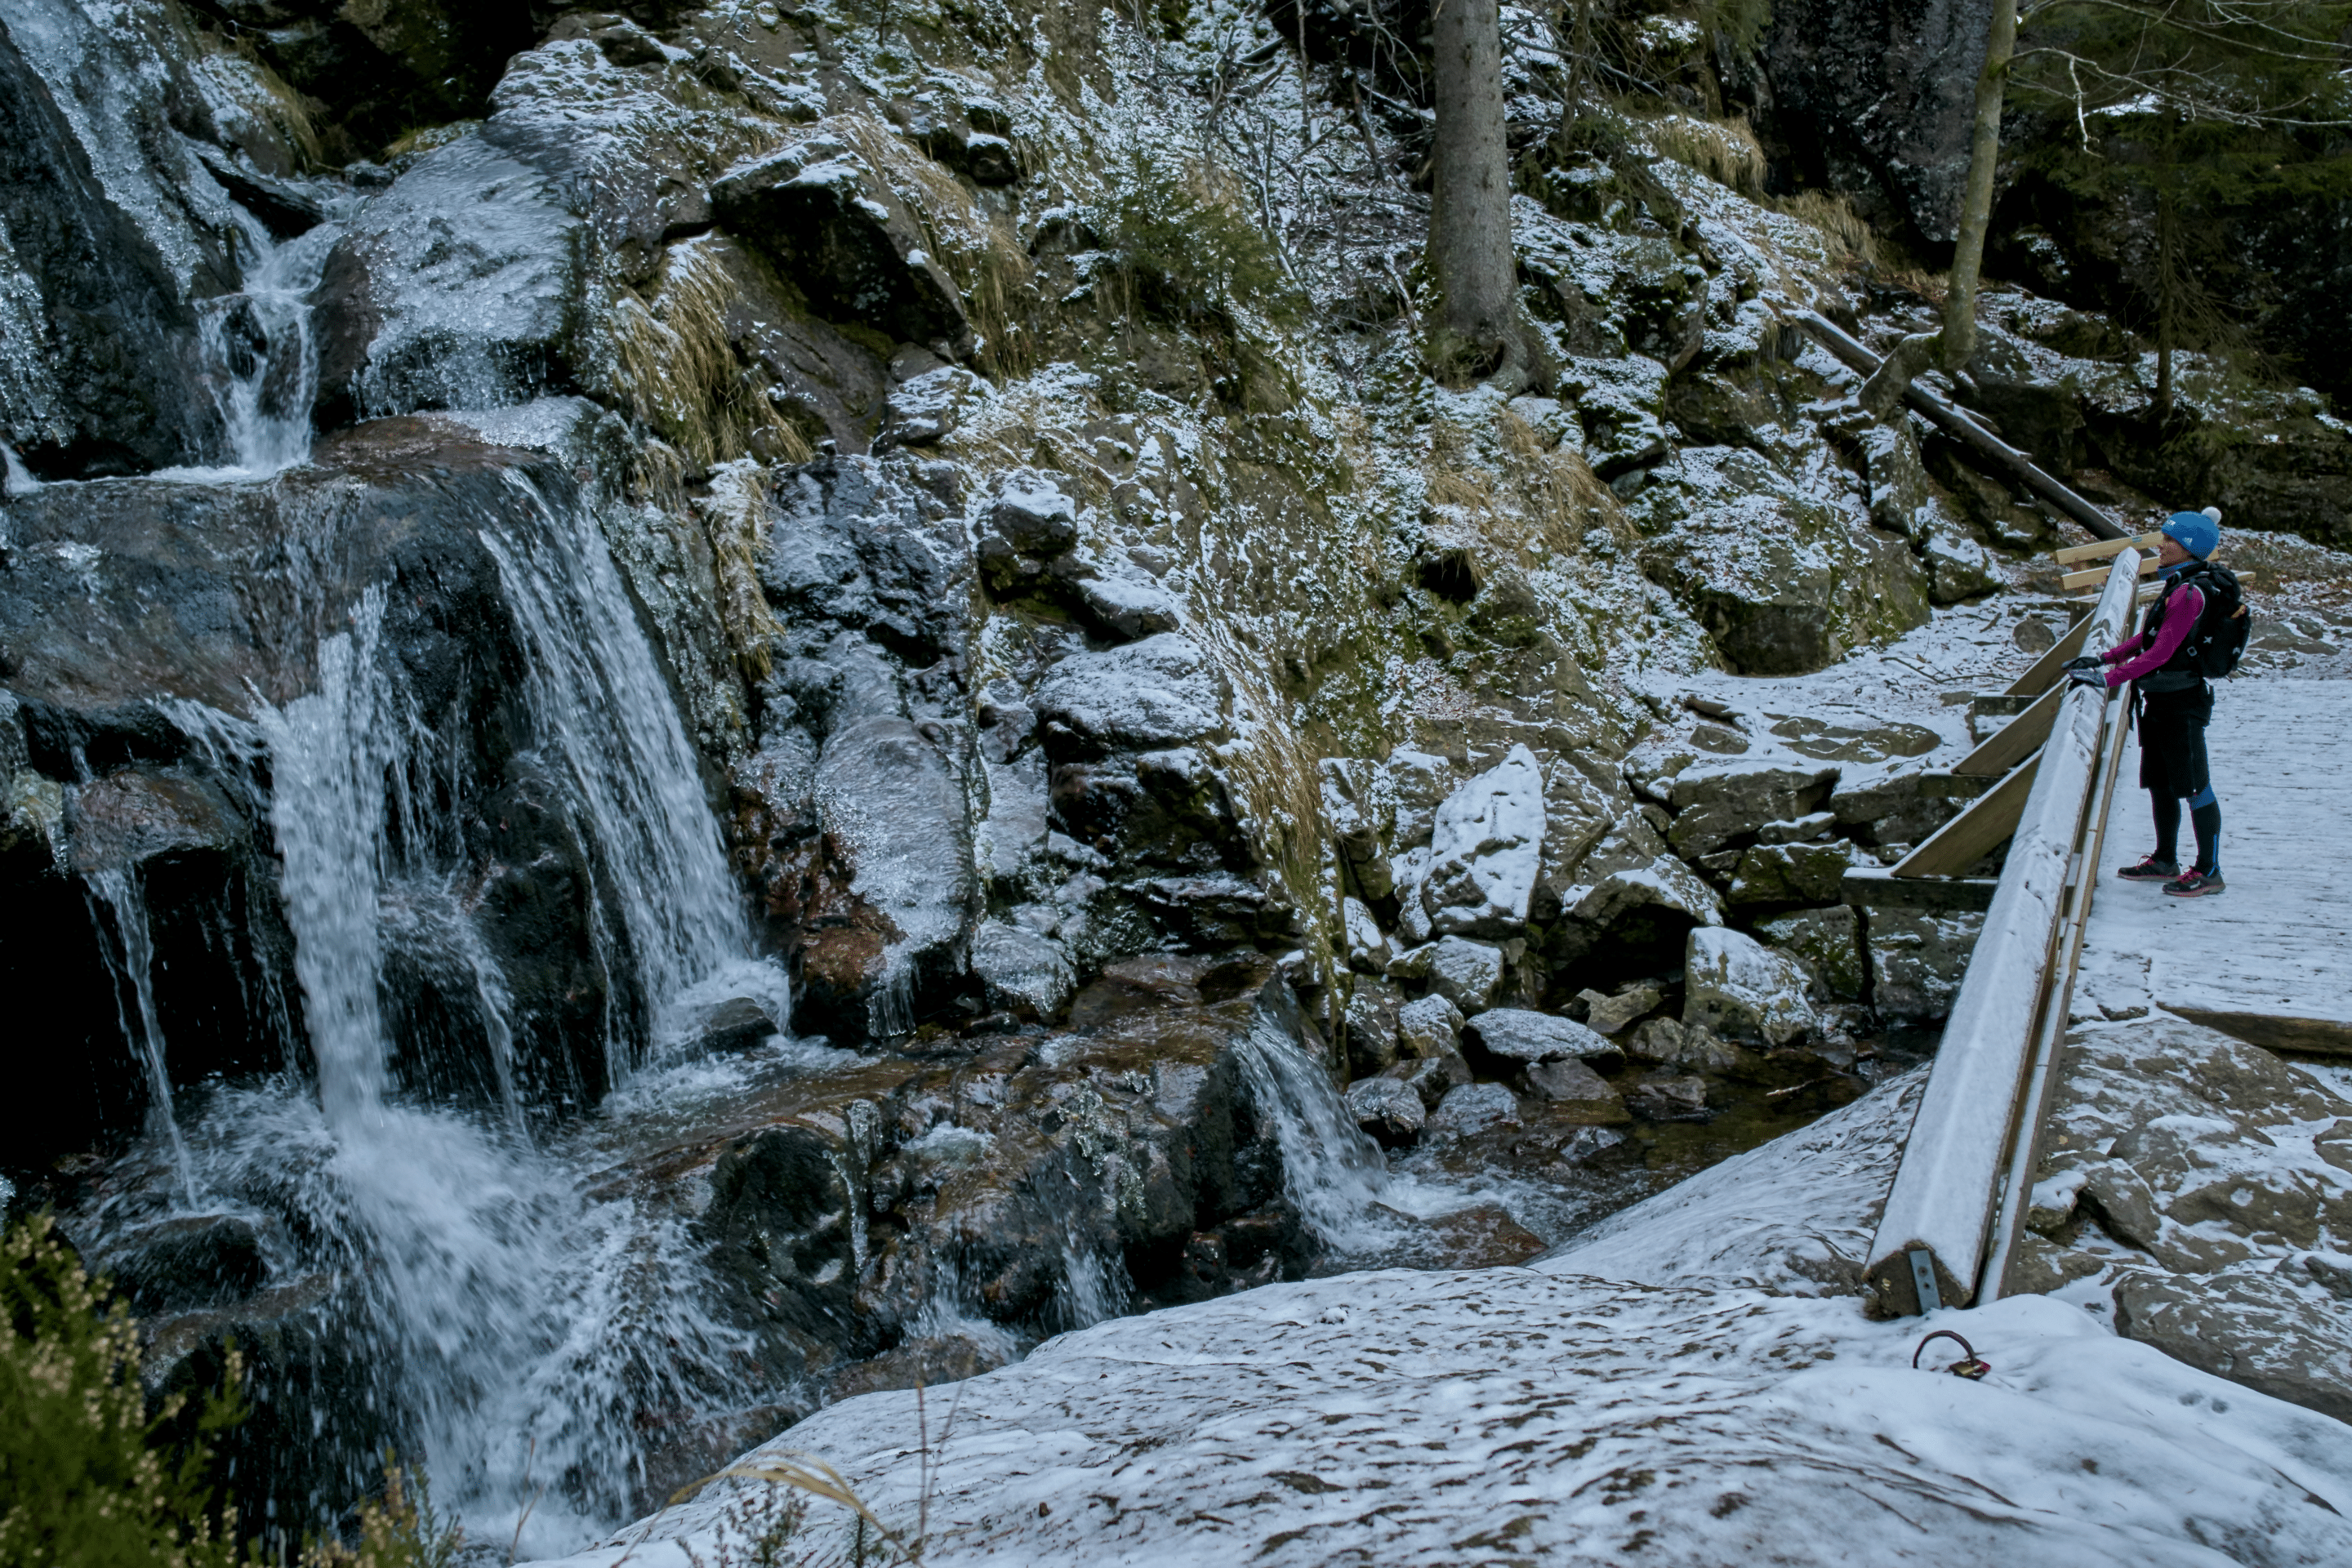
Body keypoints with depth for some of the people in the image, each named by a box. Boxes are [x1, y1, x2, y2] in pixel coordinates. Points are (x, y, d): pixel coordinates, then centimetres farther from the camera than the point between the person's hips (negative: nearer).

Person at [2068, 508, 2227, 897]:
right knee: (2159, 784, 17)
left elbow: (2161, 652, -25)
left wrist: (2108, 677, -26)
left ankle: (2209, 872, 5)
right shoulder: (2176, 586, 10)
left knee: (2194, 786, -2)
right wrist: (2102, 658, 10)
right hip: (2161, 701, 10)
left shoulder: (2190, 593, -20)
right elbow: (2146, 638, 17)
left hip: (2182, 703, -10)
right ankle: (2165, 861, 29)